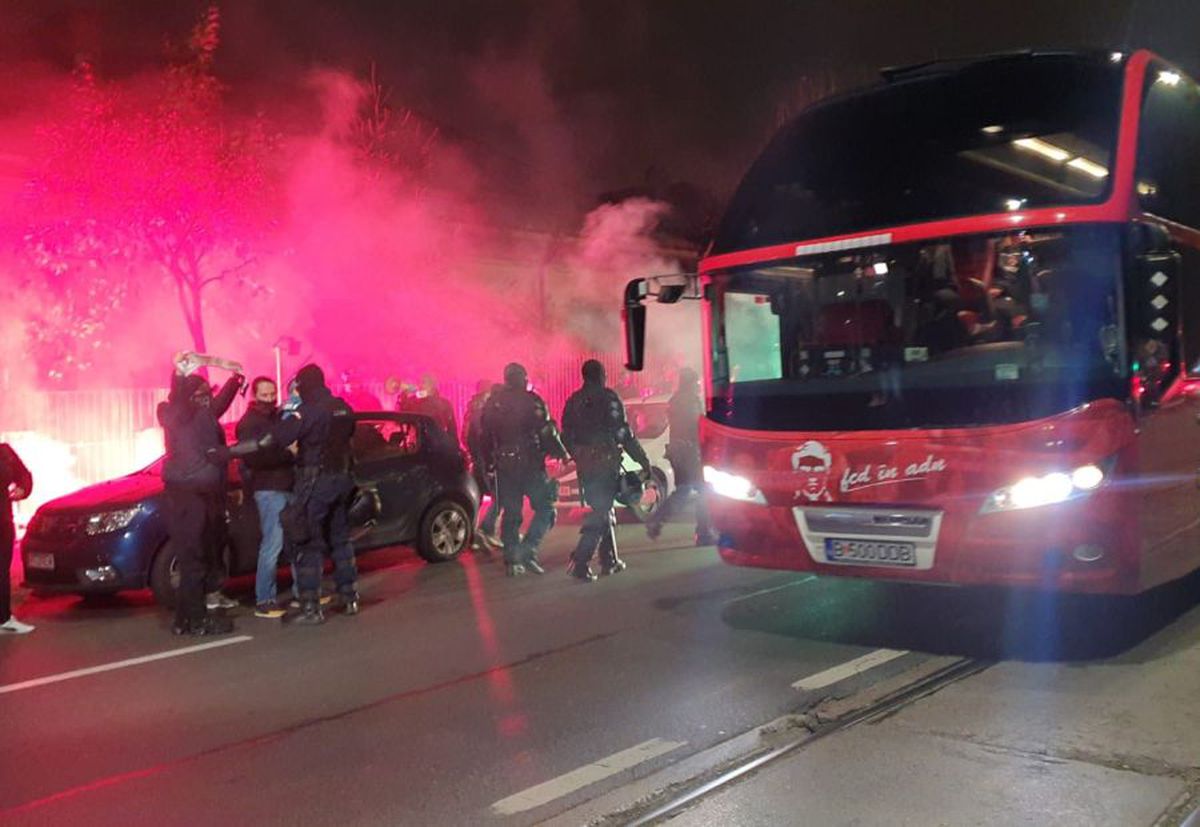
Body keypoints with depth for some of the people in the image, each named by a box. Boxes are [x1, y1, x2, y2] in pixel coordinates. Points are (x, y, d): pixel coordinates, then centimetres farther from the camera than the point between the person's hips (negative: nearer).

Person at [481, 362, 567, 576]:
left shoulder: (492, 403, 9)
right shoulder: (532, 401, -7)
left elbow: (486, 436, 12)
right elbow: (547, 432, -12)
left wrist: (488, 462, 19)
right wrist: (561, 453, 1)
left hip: (504, 466, 5)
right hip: (530, 464, -5)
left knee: (510, 512, 11)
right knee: (545, 507, 4)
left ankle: (512, 560, 11)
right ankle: (528, 549, -11)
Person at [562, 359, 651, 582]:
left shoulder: (573, 401, 10)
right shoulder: (609, 398, -6)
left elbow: (567, 436, 12)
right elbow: (624, 433, -9)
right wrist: (643, 459, -3)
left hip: (584, 464, 6)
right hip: (605, 462, -6)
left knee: (601, 508, 18)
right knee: (600, 512, -5)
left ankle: (609, 561, 22)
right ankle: (580, 562, -16)